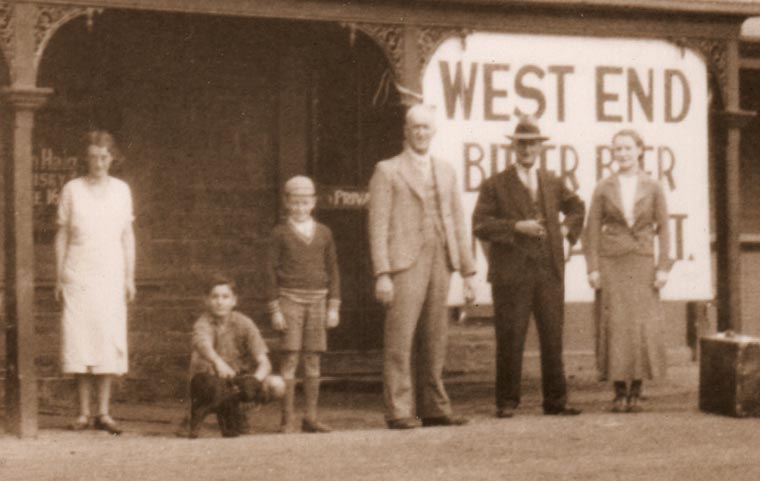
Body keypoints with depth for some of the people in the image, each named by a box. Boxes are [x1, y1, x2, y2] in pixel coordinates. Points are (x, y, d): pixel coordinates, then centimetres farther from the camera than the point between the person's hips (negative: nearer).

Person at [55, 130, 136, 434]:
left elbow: (127, 236, 11)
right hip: (78, 274, -1)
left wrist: (130, 278, 7)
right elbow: (62, 236, 6)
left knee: (109, 340, -2)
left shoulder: (121, 190, 8)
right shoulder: (72, 190, 3)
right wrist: (59, 278, 2)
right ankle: (83, 412, 2)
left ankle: (104, 412, 3)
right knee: (79, 340, -4)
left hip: (110, 275, 1)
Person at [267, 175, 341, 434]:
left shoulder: (324, 233, 9)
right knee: (290, 358, -6)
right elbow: (272, 272, 0)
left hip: (317, 299, 3)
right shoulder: (280, 233, 1)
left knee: (313, 359, 3)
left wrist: (334, 307, 5)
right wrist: (275, 309, -6)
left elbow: (333, 271, 11)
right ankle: (287, 418, -4)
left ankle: (311, 417, 8)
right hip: (290, 298, -3)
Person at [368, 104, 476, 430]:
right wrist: (382, 274, -12)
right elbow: (378, 226, -3)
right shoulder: (387, 171, 3)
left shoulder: (445, 172, 18)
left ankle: (434, 409, 11)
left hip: (439, 264, 5)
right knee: (400, 341, -9)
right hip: (404, 265, -5)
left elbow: (457, 222, 18)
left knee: (434, 342, 6)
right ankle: (398, 412, -10)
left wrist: (468, 270, 11)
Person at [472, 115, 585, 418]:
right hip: (511, 273, -4)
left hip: (549, 271, 4)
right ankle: (507, 402, 4)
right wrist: (516, 227, -14)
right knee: (510, 340, -3)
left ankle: (555, 401, 12)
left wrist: (567, 229, 16)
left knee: (553, 339, 5)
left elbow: (577, 207, 34)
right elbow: (480, 226, -6)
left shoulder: (552, 183, 15)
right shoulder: (495, 185, 3)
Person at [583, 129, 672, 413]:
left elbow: (663, 229, 5)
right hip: (612, 264, 0)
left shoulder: (653, 188, 5)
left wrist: (663, 267, -3)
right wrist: (592, 269, -3)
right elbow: (592, 230, 5)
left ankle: (636, 392, 4)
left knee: (643, 326, -4)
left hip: (642, 264, 0)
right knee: (614, 326, -4)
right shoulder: (603, 189, 5)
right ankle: (619, 392, 2)